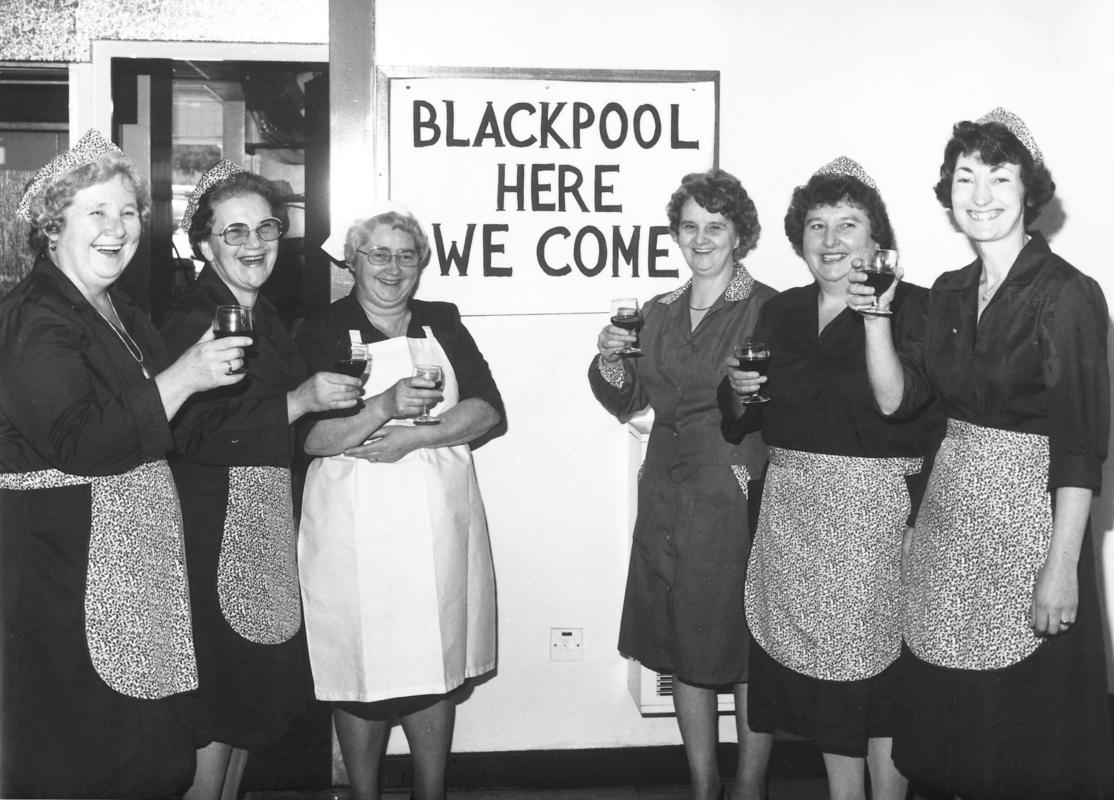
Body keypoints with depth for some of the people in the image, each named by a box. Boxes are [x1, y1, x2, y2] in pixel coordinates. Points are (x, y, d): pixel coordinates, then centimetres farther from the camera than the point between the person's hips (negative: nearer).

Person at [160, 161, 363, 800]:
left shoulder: (265, 316, 15)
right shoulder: (193, 319, -13)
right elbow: (197, 436, -24)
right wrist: (300, 400, -25)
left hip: (269, 522, 9)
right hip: (217, 526, -9)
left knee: (255, 695, 15)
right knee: (220, 699, -1)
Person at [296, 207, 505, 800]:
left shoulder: (443, 324, 11)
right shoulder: (321, 332, 1)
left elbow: (490, 414, 2)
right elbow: (304, 436, -9)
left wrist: (414, 437, -13)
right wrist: (385, 408, -22)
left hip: (439, 526, 3)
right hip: (354, 530, -3)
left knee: (437, 667, 8)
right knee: (360, 668, 2)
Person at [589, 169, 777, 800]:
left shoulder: (768, 309, -6)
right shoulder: (659, 312, 12)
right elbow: (632, 402, 13)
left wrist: (752, 467, -18)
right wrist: (610, 362, -5)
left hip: (737, 499, -5)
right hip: (667, 499, 5)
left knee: (745, 651, 4)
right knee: (683, 651, 11)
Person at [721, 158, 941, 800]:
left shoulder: (912, 308, -6)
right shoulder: (779, 313, 11)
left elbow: (928, 421, -17)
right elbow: (748, 422, 16)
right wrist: (740, 391, -4)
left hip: (874, 511, -5)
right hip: (793, 512, 5)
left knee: (875, 674, 1)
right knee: (822, 671, 12)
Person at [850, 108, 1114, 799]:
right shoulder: (950, 293, 9)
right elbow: (896, 398, 5)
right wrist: (875, 316, -7)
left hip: (1030, 510, -6)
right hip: (950, 505, 6)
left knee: (1026, 714, 5)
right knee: (951, 710, 14)